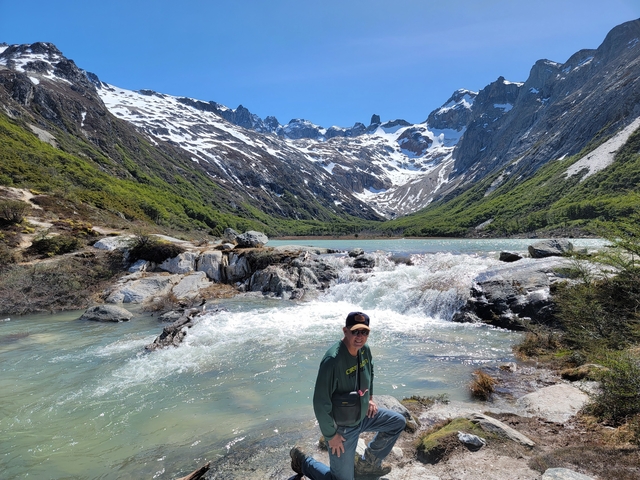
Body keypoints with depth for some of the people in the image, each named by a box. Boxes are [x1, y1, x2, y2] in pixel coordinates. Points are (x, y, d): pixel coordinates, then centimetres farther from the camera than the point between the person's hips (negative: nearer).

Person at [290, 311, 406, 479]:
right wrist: (331, 435, -20)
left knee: (398, 422, 15)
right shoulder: (333, 360, -35)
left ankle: (368, 463, 28)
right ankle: (302, 459, 27)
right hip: (342, 426, -7)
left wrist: (370, 397, 10)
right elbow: (321, 403, -30)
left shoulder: (364, 349, -9)